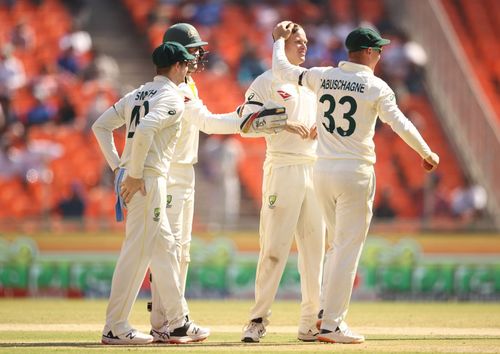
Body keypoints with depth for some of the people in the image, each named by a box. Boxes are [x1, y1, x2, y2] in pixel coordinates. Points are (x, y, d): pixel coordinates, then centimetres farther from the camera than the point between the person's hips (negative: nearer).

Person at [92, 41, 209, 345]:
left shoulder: (137, 95, 17)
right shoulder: (172, 97, -9)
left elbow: (101, 126, 19)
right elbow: (144, 130, -25)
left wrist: (117, 165, 14)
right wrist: (135, 175, -20)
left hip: (133, 178, 10)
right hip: (149, 179, -10)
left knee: (164, 247, 14)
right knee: (138, 251, -7)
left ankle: (178, 323, 18)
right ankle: (115, 328, -6)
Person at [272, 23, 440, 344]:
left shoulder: (322, 77, 4)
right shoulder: (376, 87, -7)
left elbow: (281, 69, 15)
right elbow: (400, 124, -11)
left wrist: (280, 39, 33)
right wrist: (427, 154, 1)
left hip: (323, 171, 6)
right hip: (355, 174, -6)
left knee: (338, 245, 20)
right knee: (348, 250, -2)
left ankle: (327, 313, 14)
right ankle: (331, 325, -4)